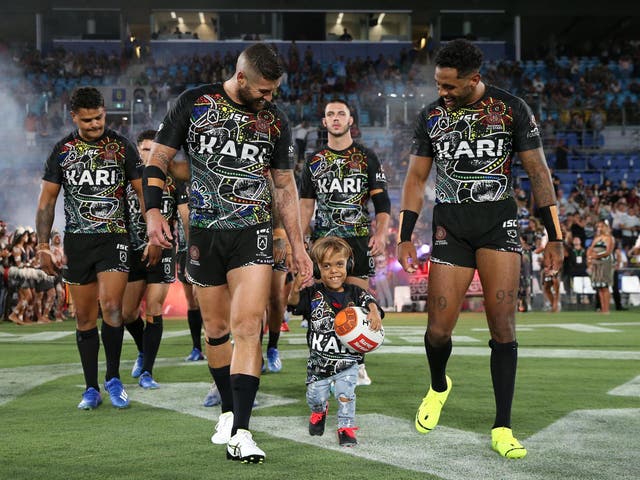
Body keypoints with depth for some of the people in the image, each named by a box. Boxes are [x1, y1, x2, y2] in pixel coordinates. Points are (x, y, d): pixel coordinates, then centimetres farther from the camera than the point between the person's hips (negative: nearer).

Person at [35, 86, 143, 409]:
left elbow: (143, 191, 6)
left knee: (111, 307, -17)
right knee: (84, 318, 4)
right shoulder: (62, 150, 4)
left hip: (114, 237, -2)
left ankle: (113, 379, 0)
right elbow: (47, 200, 8)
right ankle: (91, 389, 13)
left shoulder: (121, 147, 1)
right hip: (76, 240, 2)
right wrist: (43, 246, 1)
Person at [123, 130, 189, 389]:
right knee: (127, 312, 3)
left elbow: (186, 217, 0)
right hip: (133, 251, 3)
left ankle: (147, 372, -2)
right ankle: (143, 351, 32)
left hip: (163, 252, -2)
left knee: (154, 311, -7)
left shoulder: (173, 182, 2)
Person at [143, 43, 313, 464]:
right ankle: (229, 410, 29)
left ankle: (240, 434, -18)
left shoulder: (276, 121, 5)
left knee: (247, 327, -14)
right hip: (204, 233, 1)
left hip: (254, 233, -1)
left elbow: (285, 185, 13)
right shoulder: (194, 103, 0)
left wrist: (297, 244, 11)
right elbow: (159, 158, 5)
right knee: (216, 328, 9)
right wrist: (154, 211, -8)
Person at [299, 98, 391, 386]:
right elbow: (306, 205, 15)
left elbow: (382, 200, 5)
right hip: (323, 238, 2)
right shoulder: (314, 160, 13)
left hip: (359, 238, -2)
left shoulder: (366, 157, 7)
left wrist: (381, 233, -10)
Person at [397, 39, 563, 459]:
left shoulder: (512, 109, -2)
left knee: (503, 327, -8)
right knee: (439, 330, -3)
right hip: (450, 226, 2)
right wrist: (405, 237, 4)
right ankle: (438, 387, 30)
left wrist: (554, 237, -2)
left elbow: (538, 172, 1)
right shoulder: (431, 117, 6)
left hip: (499, 223, -2)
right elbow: (417, 178, 11)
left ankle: (502, 429, -3)